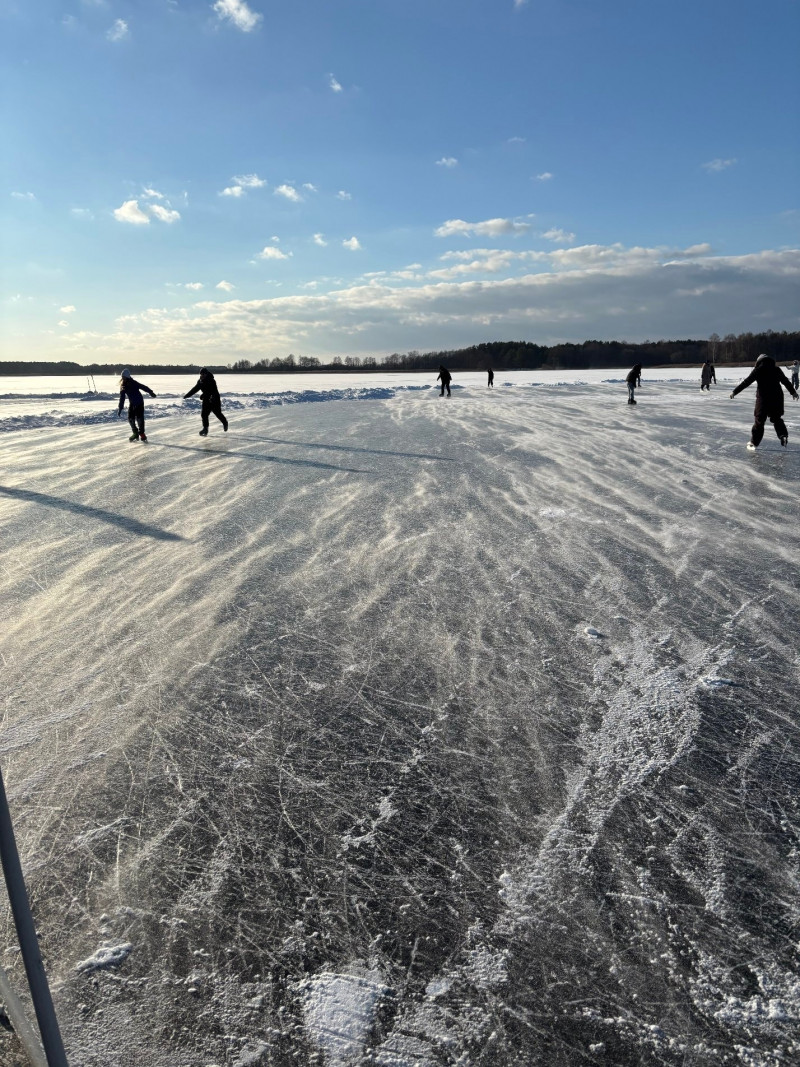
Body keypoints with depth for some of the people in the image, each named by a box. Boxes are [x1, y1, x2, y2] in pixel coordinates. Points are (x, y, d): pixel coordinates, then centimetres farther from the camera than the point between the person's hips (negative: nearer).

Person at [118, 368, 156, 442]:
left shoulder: (133, 383, -16)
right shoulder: (123, 386, 0)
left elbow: (144, 387, -17)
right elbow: (122, 398, 2)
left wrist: (151, 393, -25)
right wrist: (120, 408, 1)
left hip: (139, 402, -6)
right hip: (132, 403, 6)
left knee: (139, 417, -10)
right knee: (130, 418, 0)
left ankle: (142, 433, 0)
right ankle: (135, 433, 15)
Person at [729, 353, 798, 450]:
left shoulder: (757, 370, -4)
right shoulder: (776, 369, 8)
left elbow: (746, 382, -6)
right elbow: (786, 381, 16)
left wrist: (735, 392, 0)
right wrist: (793, 391, 28)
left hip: (763, 398, -3)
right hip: (777, 398, 3)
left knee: (759, 420, 2)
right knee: (777, 418, 20)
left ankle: (754, 442, 4)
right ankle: (783, 436, 2)